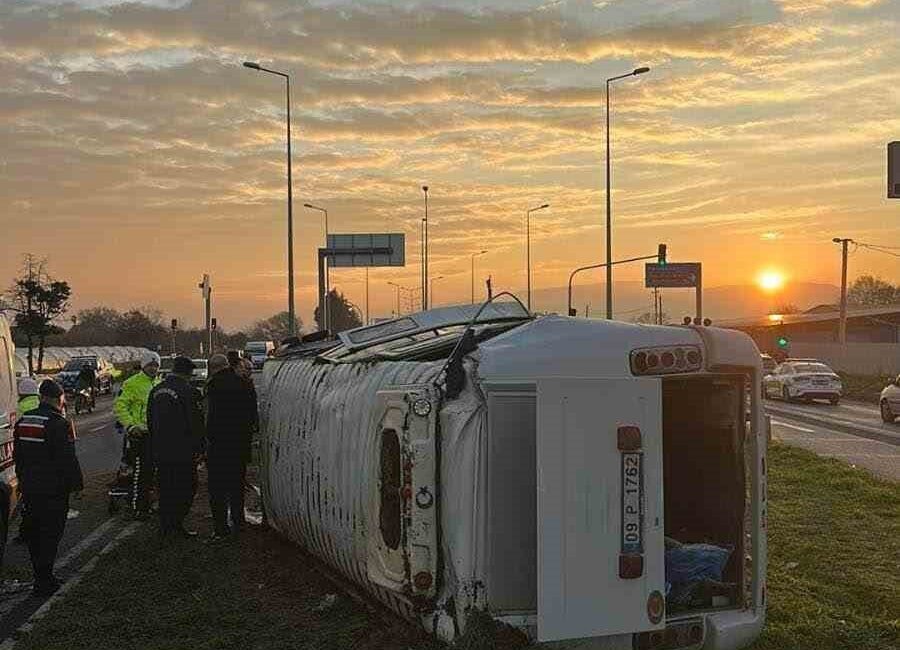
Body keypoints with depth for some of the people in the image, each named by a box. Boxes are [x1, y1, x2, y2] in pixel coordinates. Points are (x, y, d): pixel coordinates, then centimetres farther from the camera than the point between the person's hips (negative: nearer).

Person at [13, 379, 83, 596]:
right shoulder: (59, 424, -17)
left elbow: (17, 455, 15)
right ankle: (44, 582, 0)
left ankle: (41, 576, 24)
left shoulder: (23, 420, 8)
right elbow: (68, 460, -16)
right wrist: (77, 484, -7)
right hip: (53, 489, -7)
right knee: (50, 533, -1)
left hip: (29, 487, 7)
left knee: (35, 532, 15)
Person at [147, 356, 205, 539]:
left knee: (165, 489, 14)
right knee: (185, 488, 3)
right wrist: (197, 446, -4)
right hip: (181, 450, -7)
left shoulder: (156, 390, 9)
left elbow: (150, 421, 16)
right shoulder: (185, 390, -13)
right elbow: (195, 421, -13)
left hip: (160, 451, 7)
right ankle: (177, 522, -4)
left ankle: (165, 527, 17)